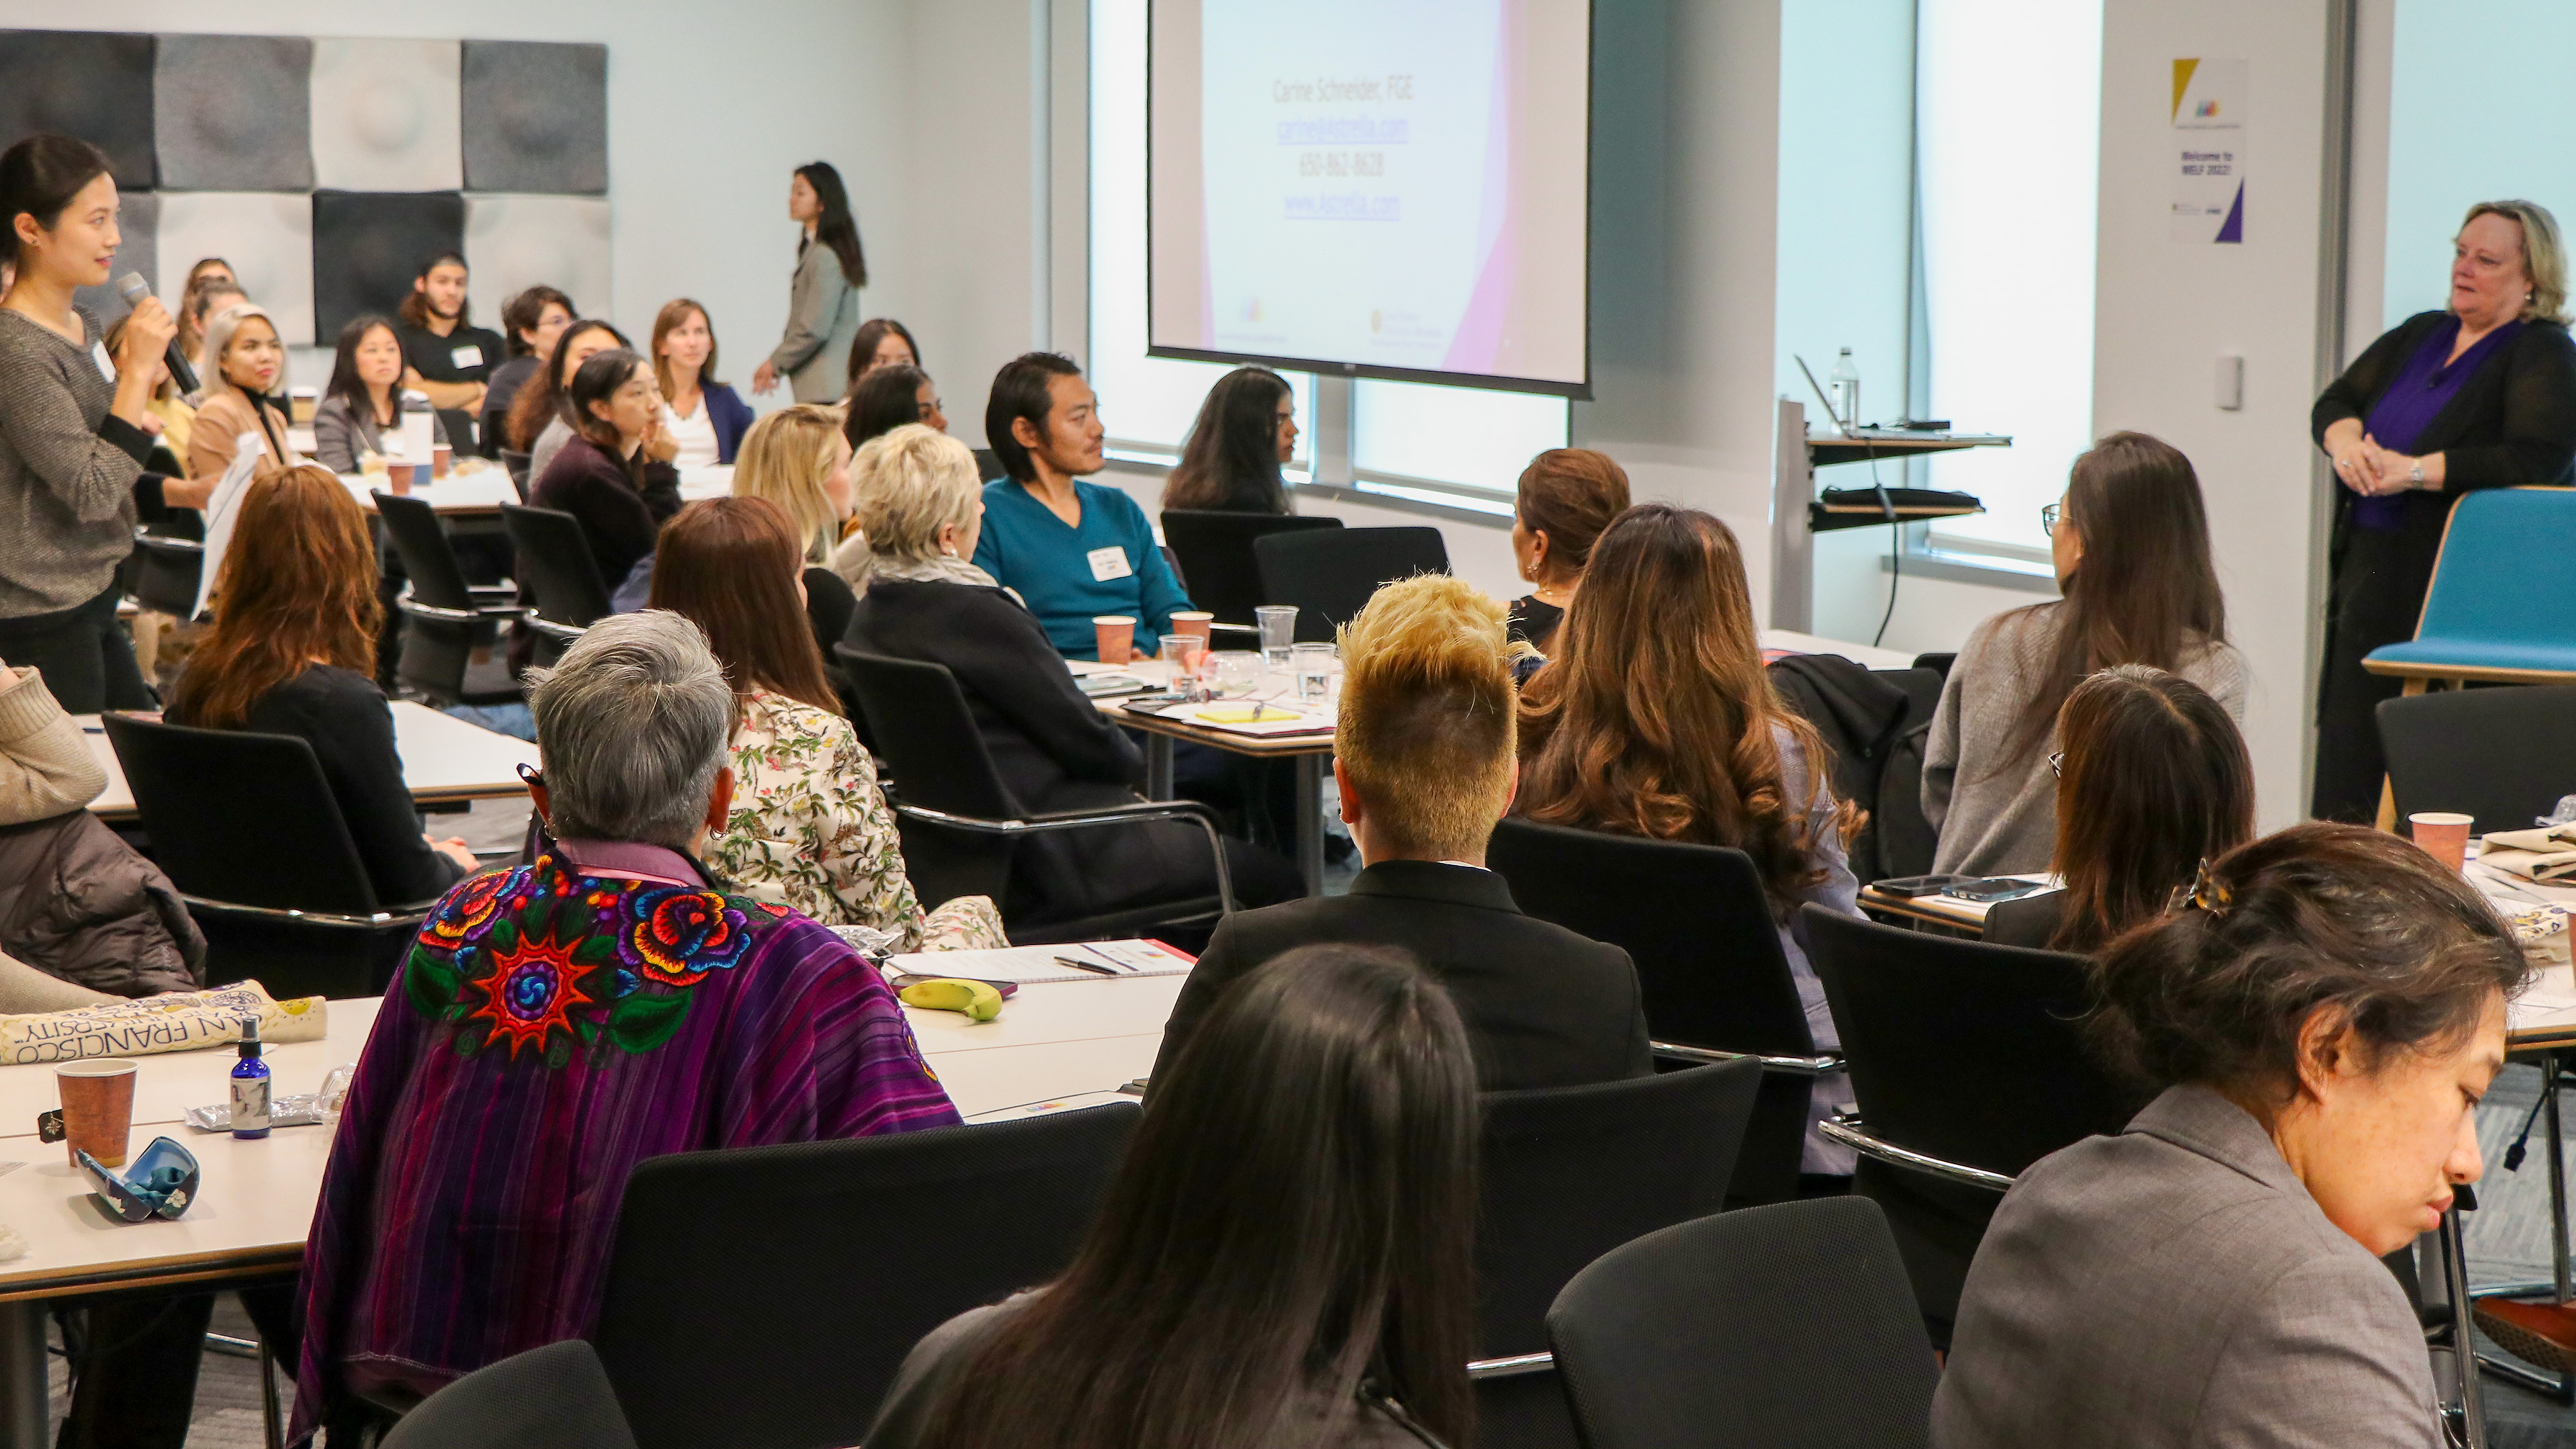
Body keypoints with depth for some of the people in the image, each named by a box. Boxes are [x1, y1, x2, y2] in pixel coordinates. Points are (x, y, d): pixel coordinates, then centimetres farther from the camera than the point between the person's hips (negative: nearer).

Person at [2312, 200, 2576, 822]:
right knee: (2348, 744, 5)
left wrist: (2415, 471, -23)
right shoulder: (2422, 334, 16)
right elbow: (2335, 402, 18)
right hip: (2371, 569, 7)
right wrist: (2346, 441, -7)